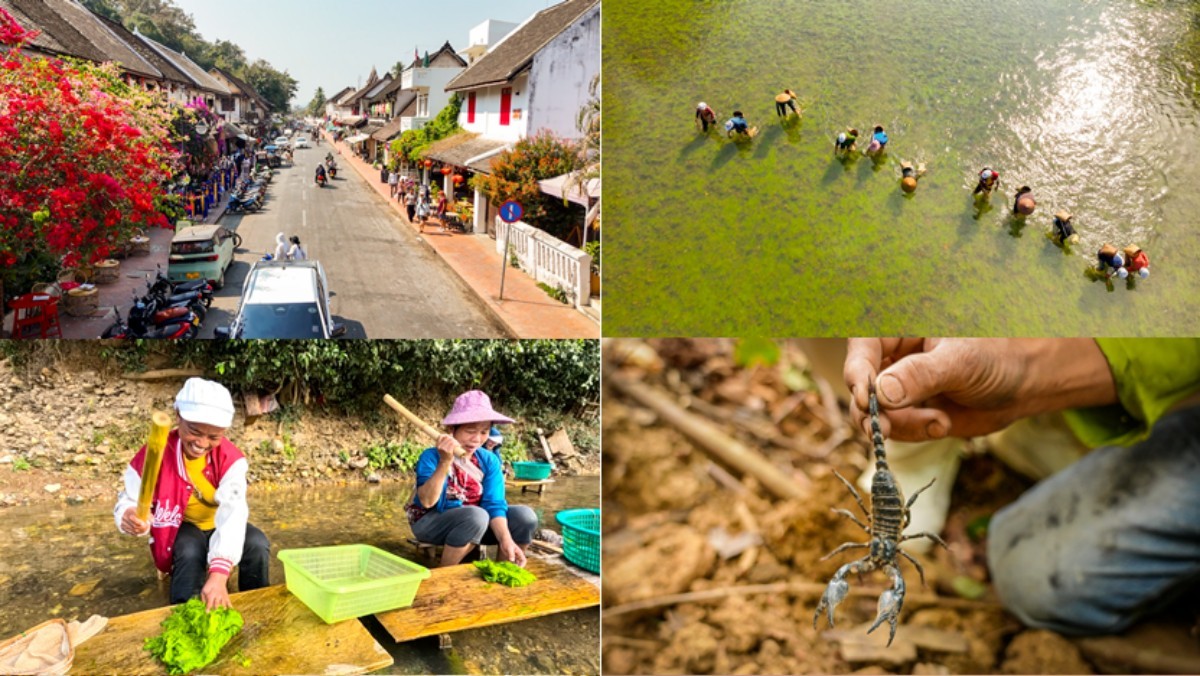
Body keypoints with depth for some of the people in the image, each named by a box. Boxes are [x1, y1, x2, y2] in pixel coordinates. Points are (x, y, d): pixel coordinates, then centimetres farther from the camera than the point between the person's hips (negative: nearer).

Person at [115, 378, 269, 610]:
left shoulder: (230, 459, -25)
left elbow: (233, 512, -38)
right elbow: (130, 500, -13)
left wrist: (218, 574, -51)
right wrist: (129, 516, -42)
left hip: (218, 526, 1)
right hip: (182, 528, -1)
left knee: (258, 544, -26)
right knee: (190, 552, -34)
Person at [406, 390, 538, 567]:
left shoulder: (489, 461, -6)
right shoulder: (432, 456, -18)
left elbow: (494, 504, -13)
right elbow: (427, 501, -30)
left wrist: (506, 539, -30)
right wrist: (445, 463, -41)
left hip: (473, 523, 5)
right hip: (430, 523, -5)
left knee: (524, 516, -16)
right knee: (476, 516, -35)